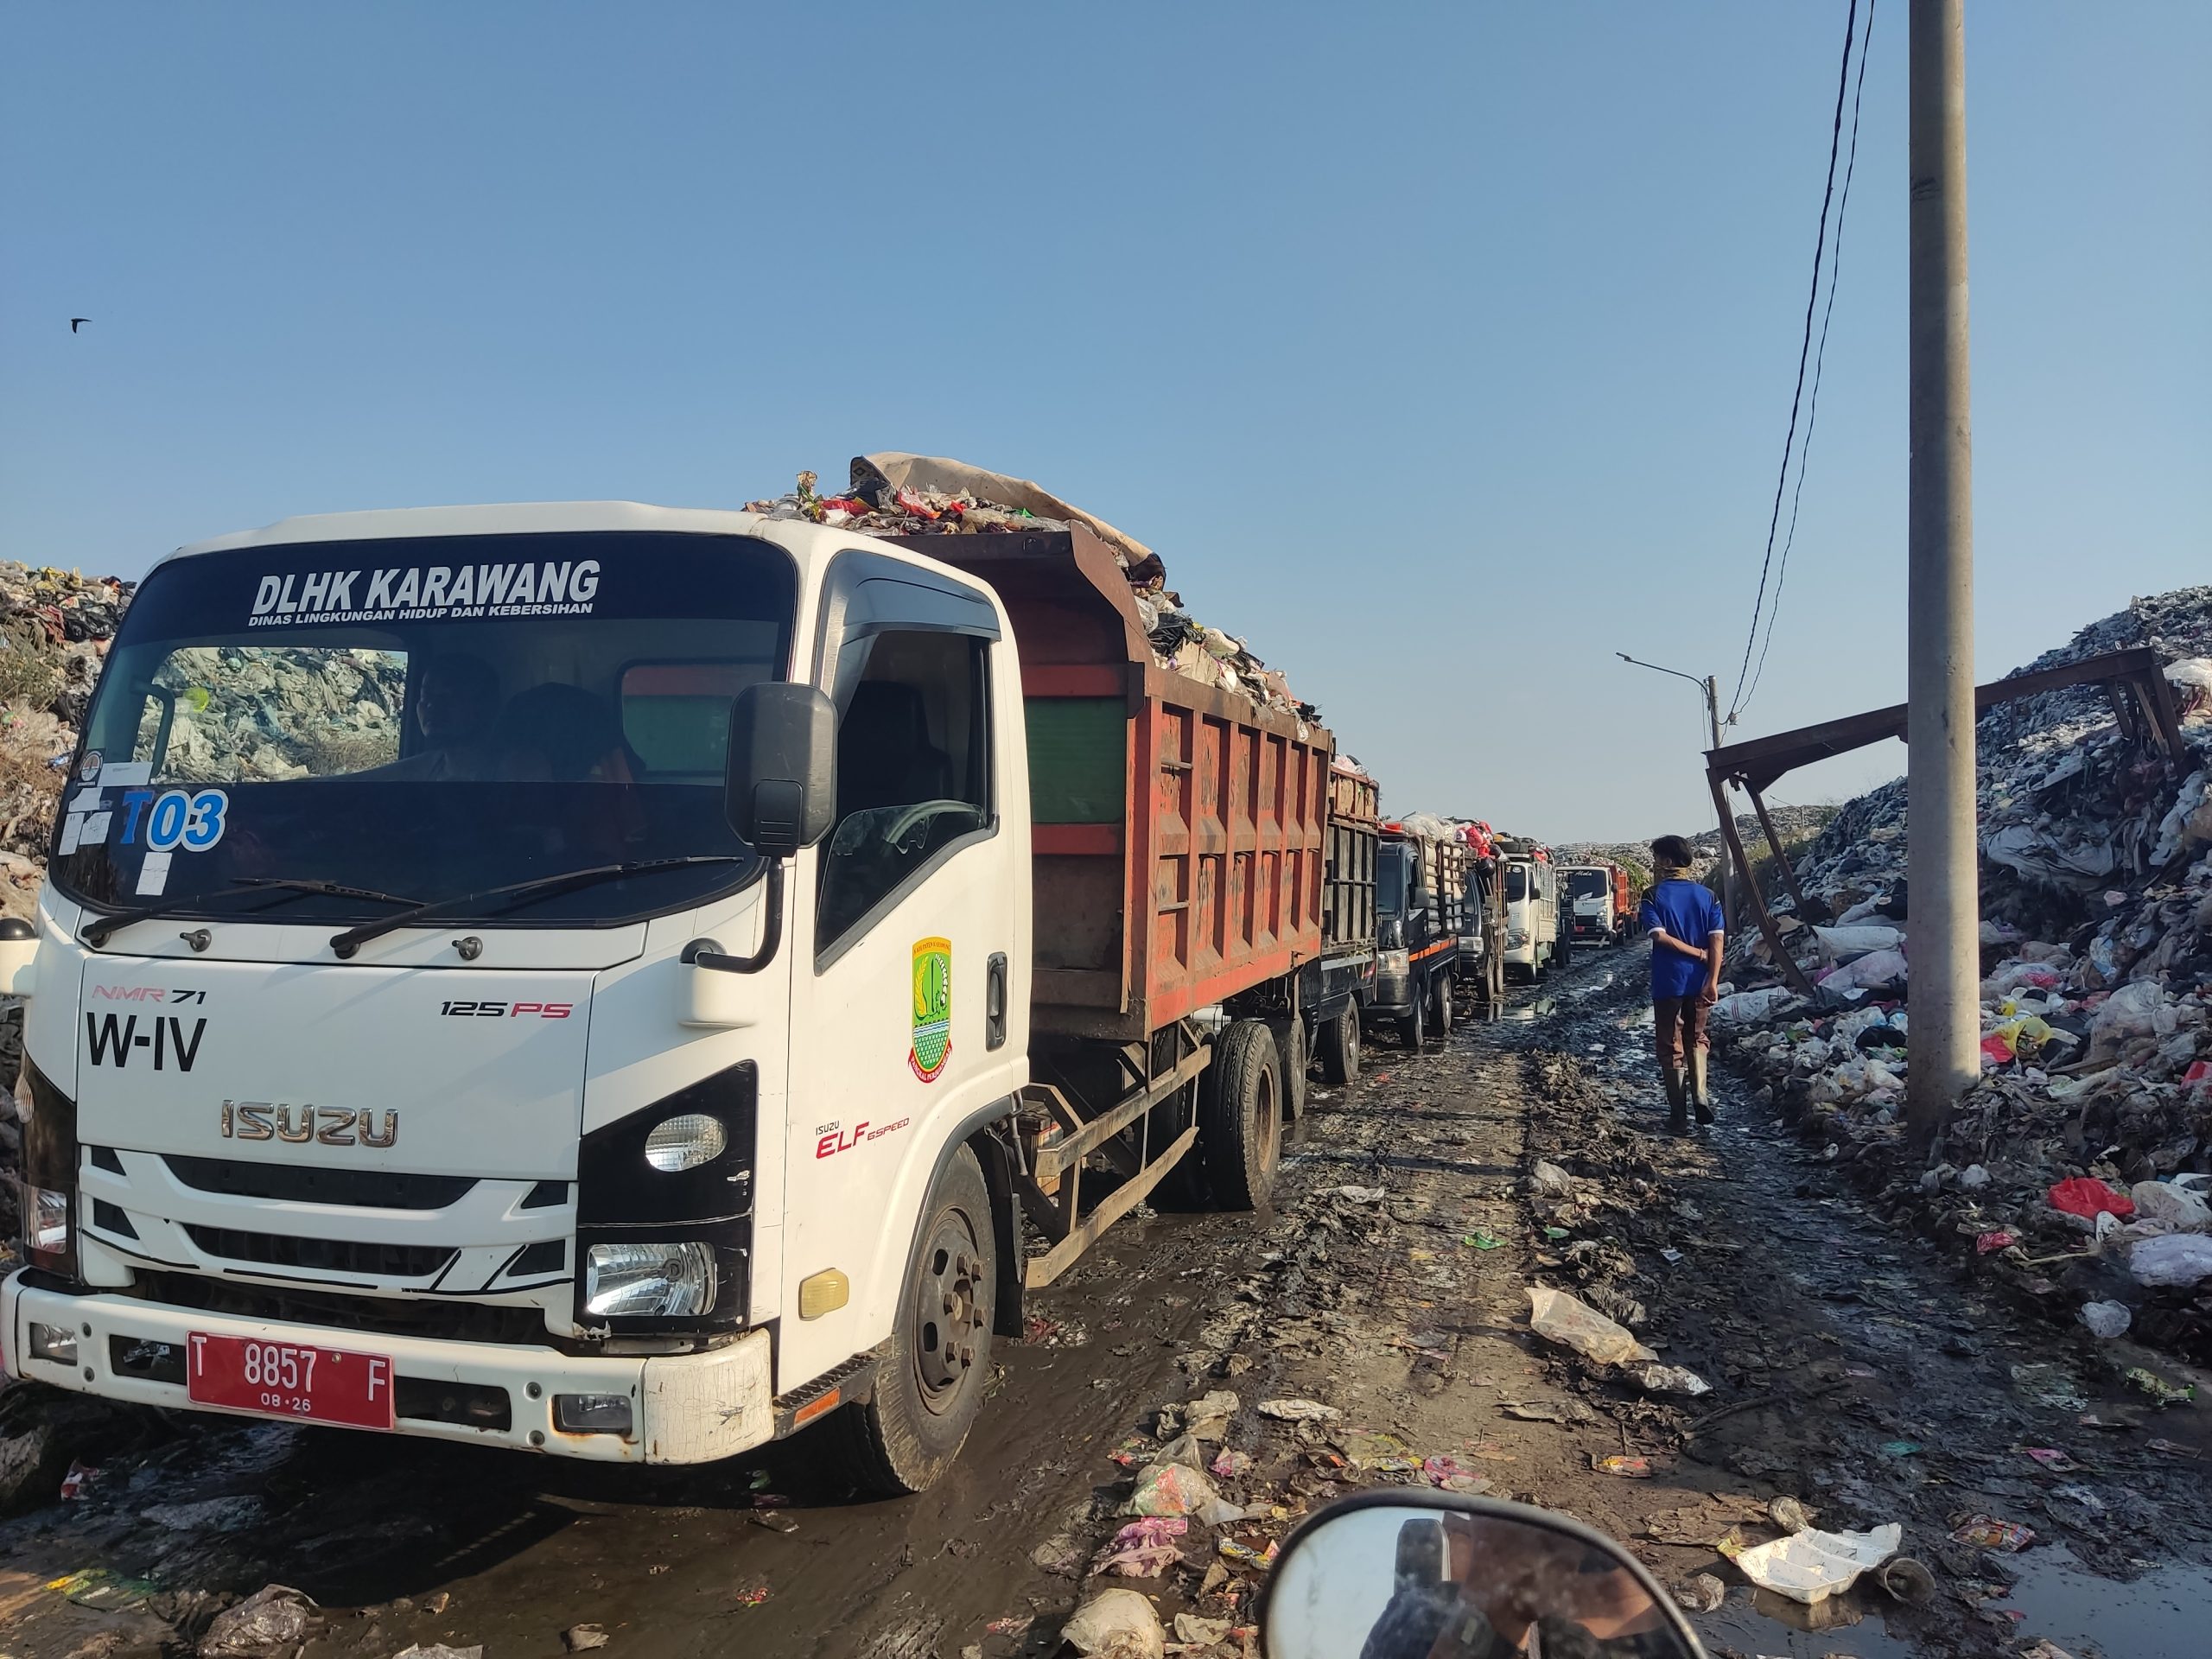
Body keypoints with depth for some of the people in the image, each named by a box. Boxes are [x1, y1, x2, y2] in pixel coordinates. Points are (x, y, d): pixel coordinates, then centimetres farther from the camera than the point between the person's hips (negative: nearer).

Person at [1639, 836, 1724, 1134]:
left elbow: (1659, 935, -19)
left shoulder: (1654, 895, -6)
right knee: (1696, 1038, 22)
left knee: (1671, 1047, 6)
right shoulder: (1707, 895, 3)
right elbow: (1717, 940, -6)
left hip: (1668, 983, -3)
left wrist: (1697, 953, -9)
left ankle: (1678, 1115, 8)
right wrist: (1712, 981, -10)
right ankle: (1700, 1096, 7)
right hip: (1699, 982, 3)